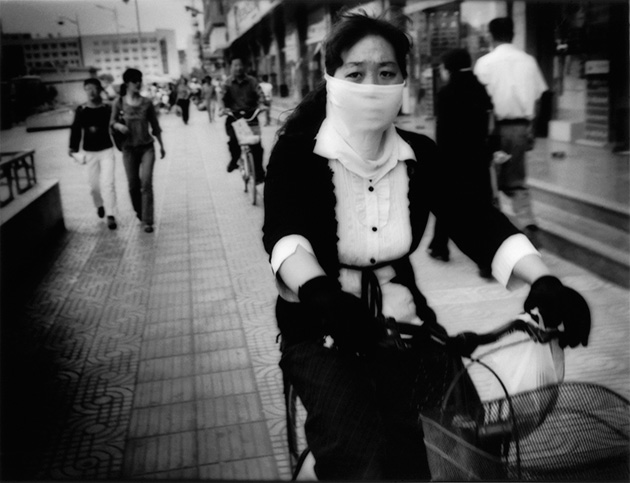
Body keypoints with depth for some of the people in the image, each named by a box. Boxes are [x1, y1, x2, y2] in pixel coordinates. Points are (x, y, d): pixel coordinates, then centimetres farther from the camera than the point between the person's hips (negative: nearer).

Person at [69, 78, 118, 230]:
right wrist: (73, 148, -5)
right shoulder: (81, 111, -1)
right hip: (89, 152, 2)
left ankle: (111, 216, -8)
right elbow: (75, 130, 1)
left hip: (107, 150, -2)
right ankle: (99, 205, 40)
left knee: (108, 183, -11)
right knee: (93, 184, 11)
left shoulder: (108, 109, -4)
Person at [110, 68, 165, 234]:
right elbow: (112, 122, 5)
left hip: (147, 147, -1)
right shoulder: (119, 103, -3)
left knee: (146, 183, -10)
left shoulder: (146, 102, -1)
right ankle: (139, 212, 35)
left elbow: (155, 125, 7)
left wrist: (161, 145, 11)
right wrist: (119, 126, -18)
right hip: (129, 149, 1)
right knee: (133, 185, 9)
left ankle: (147, 221, -7)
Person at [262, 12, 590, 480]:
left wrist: (543, 281, -25)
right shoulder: (296, 153, -8)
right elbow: (283, 235, -24)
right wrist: (321, 292, -47)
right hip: (321, 329, -3)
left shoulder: (420, 154, 4)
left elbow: (475, 220, -7)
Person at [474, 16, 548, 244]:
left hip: (497, 126, -3)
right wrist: (529, 127, 13)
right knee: (517, 181, 13)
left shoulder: (485, 62, -6)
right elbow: (537, 97, 5)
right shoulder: (528, 60, 5)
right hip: (522, 126, 4)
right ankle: (528, 224, -3)